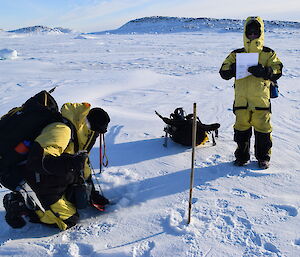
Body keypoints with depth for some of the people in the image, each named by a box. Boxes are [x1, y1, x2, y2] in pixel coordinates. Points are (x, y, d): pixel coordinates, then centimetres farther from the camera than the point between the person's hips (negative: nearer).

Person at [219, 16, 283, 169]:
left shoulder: (269, 54, 7)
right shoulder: (236, 54, 10)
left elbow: (277, 71, -4)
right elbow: (224, 72, 4)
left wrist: (263, 71, -23)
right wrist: (233, 68, -17)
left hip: (261, 99, -1)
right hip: (241, 99, 2)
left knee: (262, 129, 5)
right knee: (241, 129, 9)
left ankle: (263, 157, 23)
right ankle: (242, 156, 25)